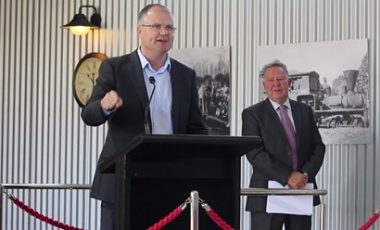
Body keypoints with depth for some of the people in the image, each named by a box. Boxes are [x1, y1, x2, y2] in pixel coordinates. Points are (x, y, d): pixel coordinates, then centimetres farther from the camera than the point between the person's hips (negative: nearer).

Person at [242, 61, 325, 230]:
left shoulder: (304, 111, 14)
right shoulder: (252, 114, 0)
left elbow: (318, 147, 11)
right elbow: (254, 153, -10)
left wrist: (306, 174, -8)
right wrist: (287, 177, -17)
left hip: (302, 190, 4)